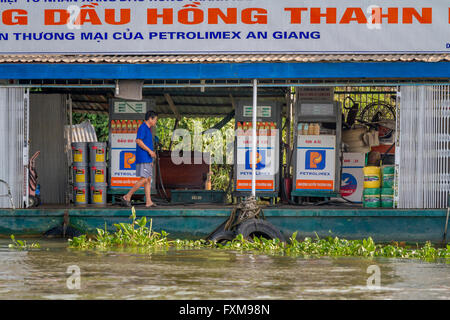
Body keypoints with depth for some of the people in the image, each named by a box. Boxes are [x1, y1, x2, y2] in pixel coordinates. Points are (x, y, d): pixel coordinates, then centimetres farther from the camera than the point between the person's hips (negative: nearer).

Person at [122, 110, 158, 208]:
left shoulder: (148, 129, 20)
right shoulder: (142, 127, -9)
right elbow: (138, 141, -20)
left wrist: (151, 161, 22)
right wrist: (149, 151, -18)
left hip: (147, 159, 10)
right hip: (143, 159, -10)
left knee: (148, 180, 5)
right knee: (144, 180, -12)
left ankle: (148, 201, 3)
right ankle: (127, 196, -7)